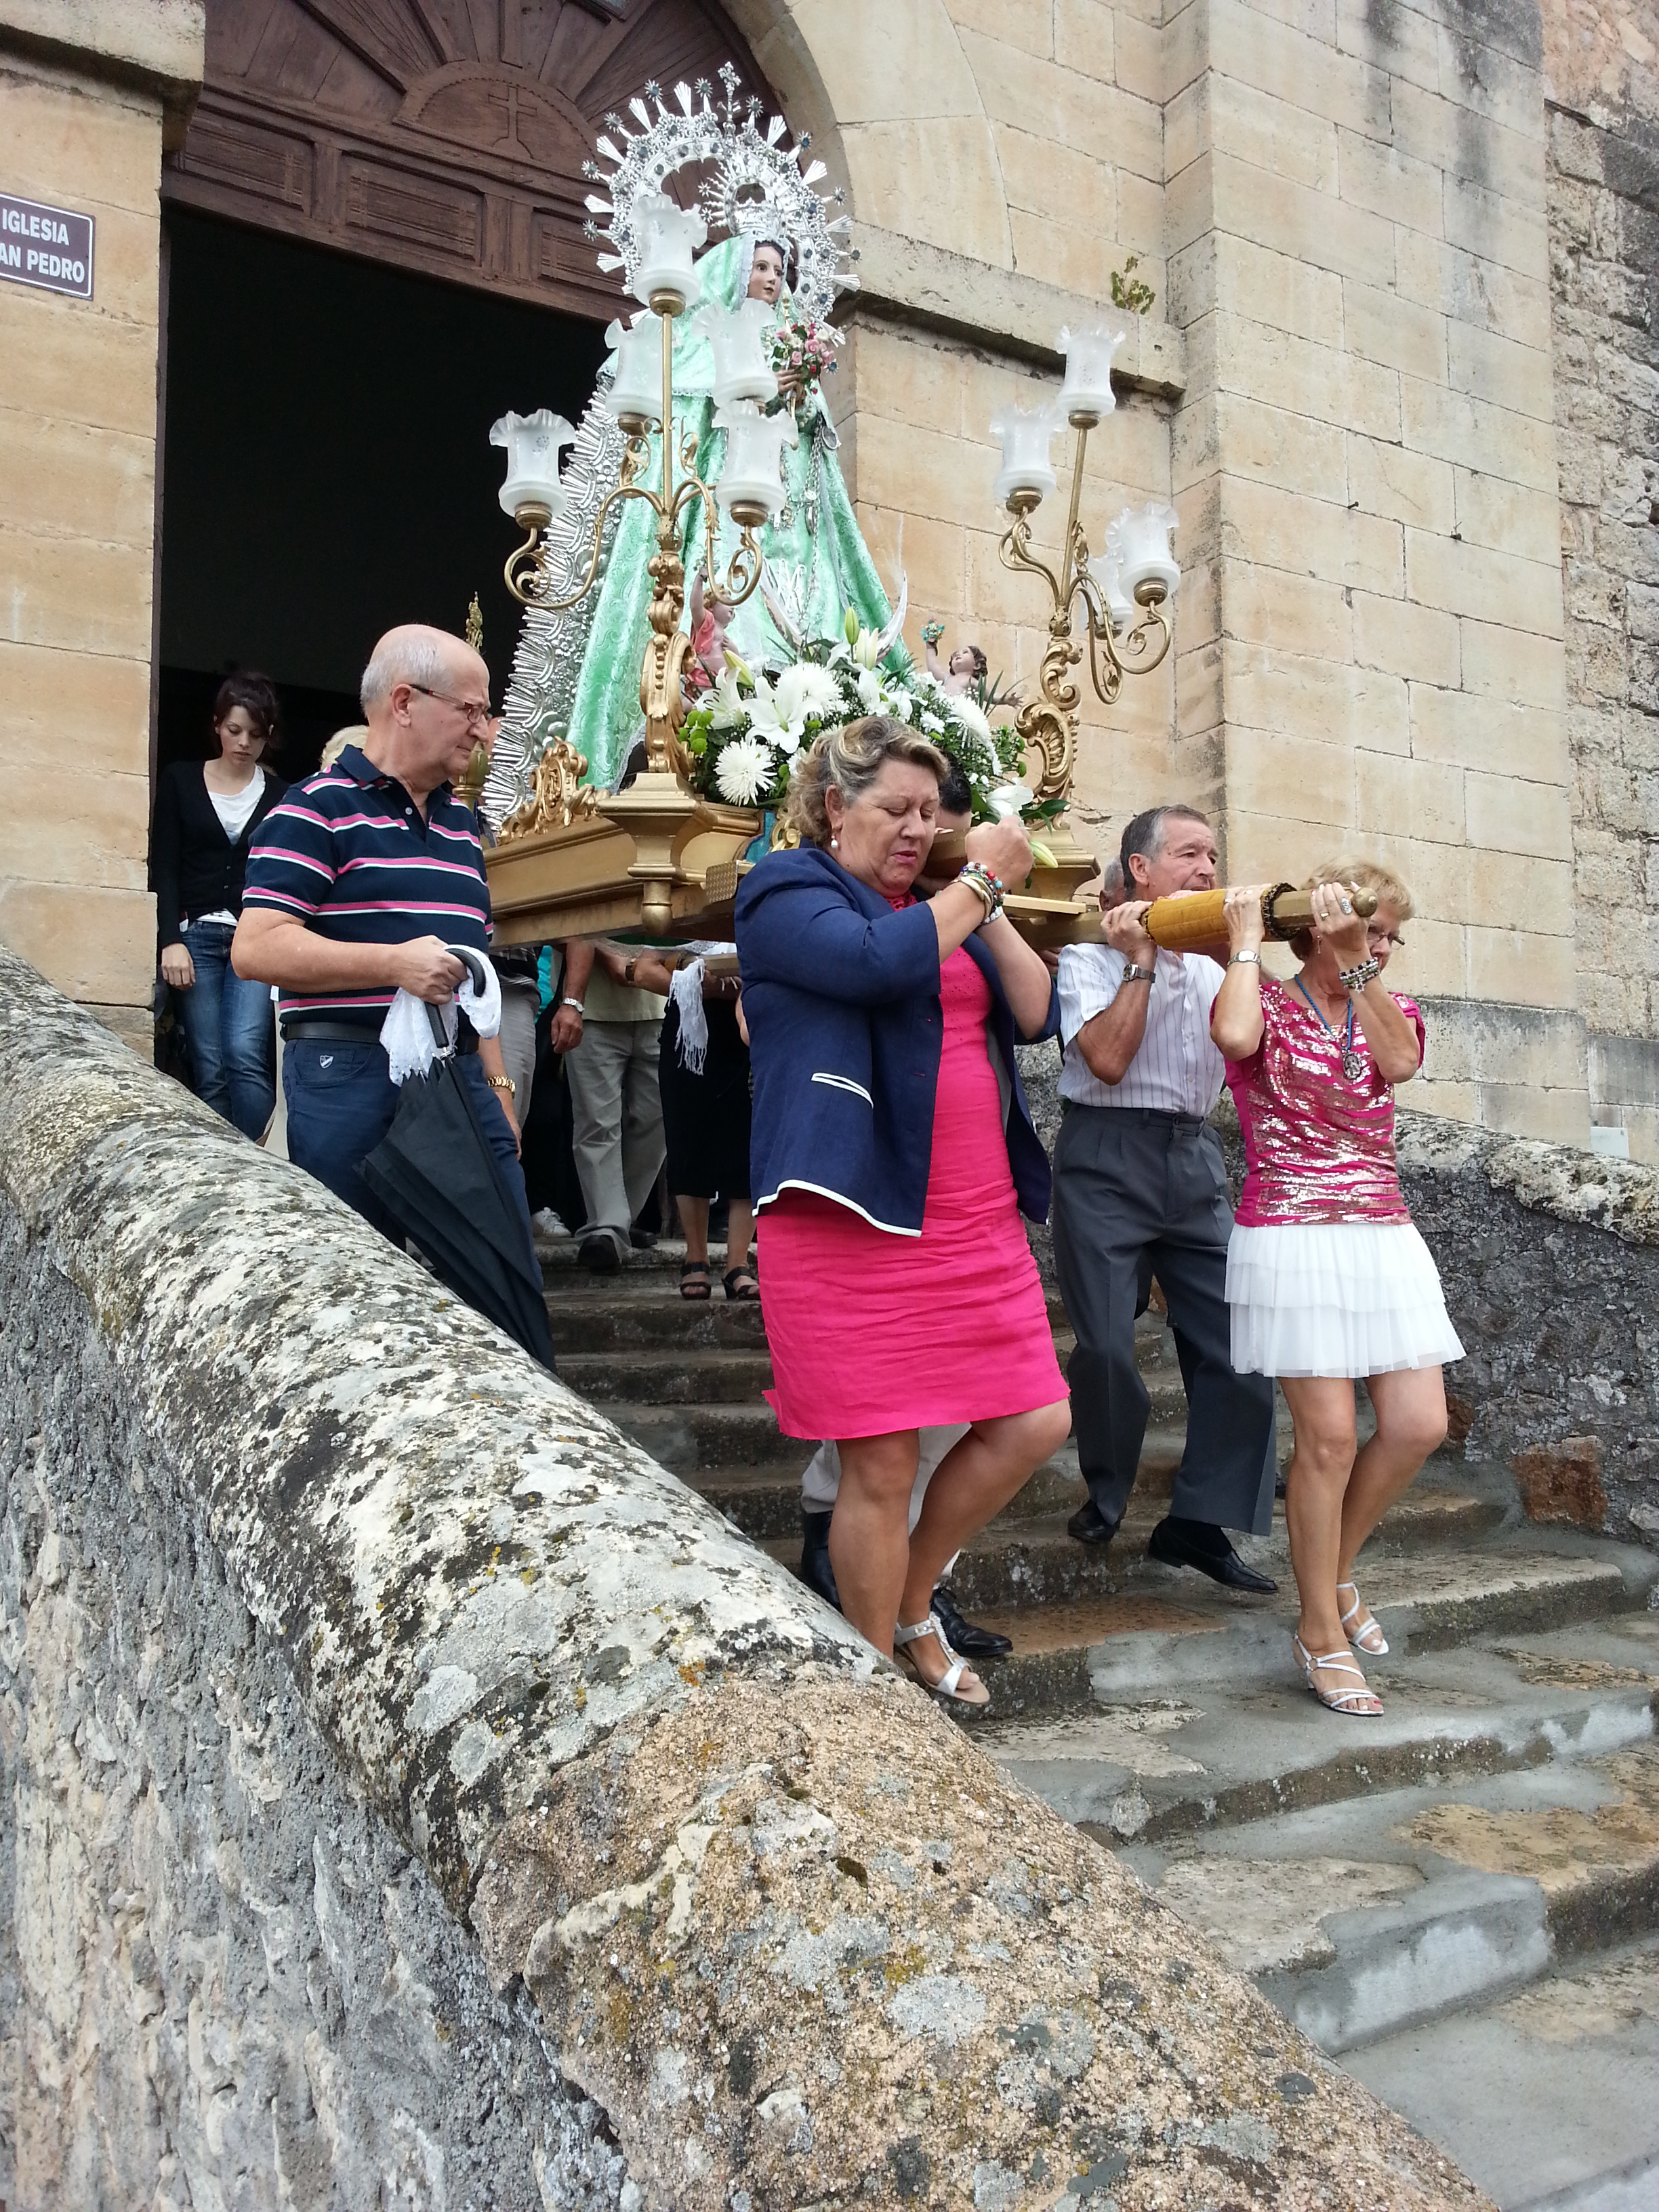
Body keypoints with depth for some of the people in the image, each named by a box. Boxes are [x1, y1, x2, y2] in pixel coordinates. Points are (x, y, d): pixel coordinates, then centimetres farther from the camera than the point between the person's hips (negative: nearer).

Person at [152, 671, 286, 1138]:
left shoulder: (281, 797, 10)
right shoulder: (181, 780, 10)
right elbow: (165, 867, 6)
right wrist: (172, 940, -6)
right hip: (196, 936, 1)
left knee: (246, 1055, -18)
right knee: (209, 1070, -4)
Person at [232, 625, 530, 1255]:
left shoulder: (460, 820, 20)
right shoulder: (318, 808, -4)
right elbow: (256, 948, -14)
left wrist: (497, 1082, 19)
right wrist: (396, 962, -22)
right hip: (351, 1079, -7)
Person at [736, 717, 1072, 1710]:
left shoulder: (934, 905, 21)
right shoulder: (787, 891, 0)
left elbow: (1036, 1012, 12)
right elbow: (878, 962, -20)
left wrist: (989, 906, 2)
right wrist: (982, 882, -8)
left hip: (977, 1220, 7)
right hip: (855, 1221, -7)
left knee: (1036, 1423, 5)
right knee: (882, 1465, -2)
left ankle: (913, 1606, 28)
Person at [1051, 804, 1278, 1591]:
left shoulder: (1216, 963, 19)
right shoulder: (1091, 958, 3)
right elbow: (1108, 1058, -13)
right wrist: (1141, 961, -7)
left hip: (1194, 1158, 5)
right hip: (1108, 1157, -5)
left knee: (1237, 1339, -4)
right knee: (1107, 1344, -7)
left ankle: (1198, 1520, 5)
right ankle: (1105, 1496, 17)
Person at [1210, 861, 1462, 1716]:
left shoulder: (1390, 1007, 15)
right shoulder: (1265, 1003, 0)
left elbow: (1399, 1059, -9)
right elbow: (1236, 1037, -26)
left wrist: (1352, 961, -15)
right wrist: (1245, 941, -11)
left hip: (1384, 1240, 6)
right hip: (1292, 1240, -6)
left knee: (1419, 1425, 0)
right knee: (1330, 1435, -6)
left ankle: (1336, 1570, 25)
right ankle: (1321, 1633, 10)